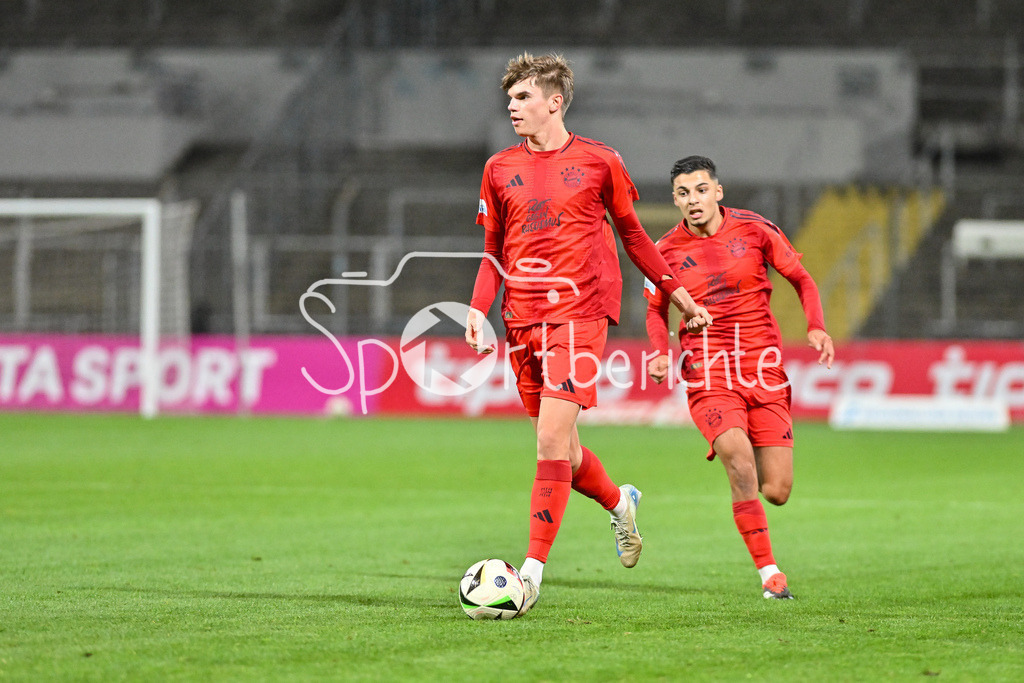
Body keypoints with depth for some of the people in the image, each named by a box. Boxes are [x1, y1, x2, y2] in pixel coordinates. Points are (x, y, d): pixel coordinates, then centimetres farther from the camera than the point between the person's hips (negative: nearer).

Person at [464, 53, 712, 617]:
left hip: (579, 313, -4)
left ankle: (533, 569, -15)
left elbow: (630, 232, 15)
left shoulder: (598, 161, 2)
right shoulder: (500, 169, 10)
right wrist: (478, 310, 0)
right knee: (555, 444, 10)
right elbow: (494, 252, 15)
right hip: (522, 318, 4)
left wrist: (675, 291, 17)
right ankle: (619, 502, 40)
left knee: (552, 439, -15)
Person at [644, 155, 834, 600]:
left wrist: (816, 328, -7)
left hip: (765, 371, 1)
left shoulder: (754, 230, 1)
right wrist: (661, 353, -2)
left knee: (776, 492, -3)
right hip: (708, 375, -1)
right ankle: (768, 571, -15)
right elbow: (656, 309, 17)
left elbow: (802, 280, 10)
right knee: (740, 462, -26)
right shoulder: (667, 250, 2)